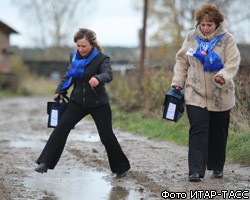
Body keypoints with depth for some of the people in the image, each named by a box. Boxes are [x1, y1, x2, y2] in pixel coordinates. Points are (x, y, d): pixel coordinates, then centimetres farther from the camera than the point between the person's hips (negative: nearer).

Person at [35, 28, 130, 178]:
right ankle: (45, 163, -15)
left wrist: (98, 79, -57)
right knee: (62, 127, -14)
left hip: (99, 104, -4)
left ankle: (121, 167, 20)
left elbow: (108, 74, -36)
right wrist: (61, 91, 12)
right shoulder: (74, 56, 0)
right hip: (78, 101, 4)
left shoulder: (102, 58, -16)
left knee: (107, 136, -1)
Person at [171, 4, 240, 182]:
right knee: (198, 131, -10)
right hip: (196, 94, 0)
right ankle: (196, 171, -14)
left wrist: (223, 76, -31)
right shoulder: (191, 37, 3)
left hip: (220, 96, 0)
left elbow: (233, 63, -13)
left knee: (218, 133, 10)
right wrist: (178, 82, 6)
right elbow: (182, 61, 11)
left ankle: (217, 167, 26)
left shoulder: (227, 39, -5)